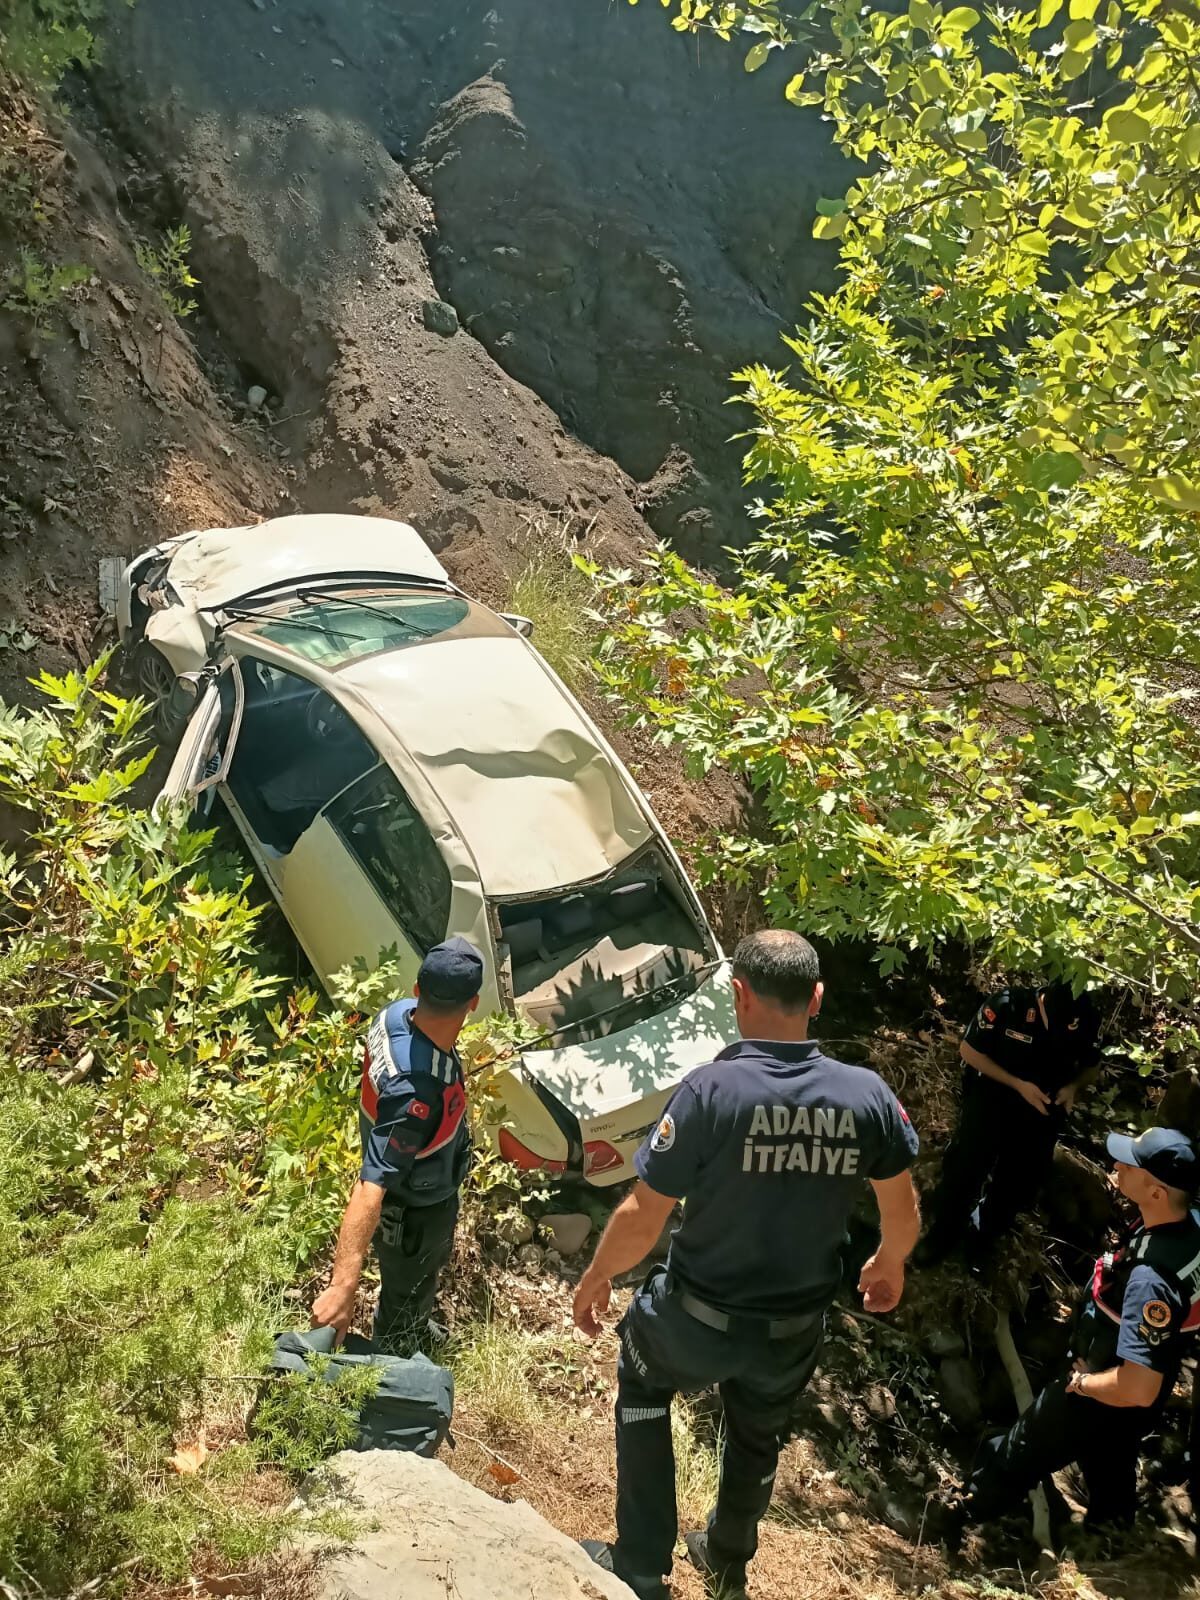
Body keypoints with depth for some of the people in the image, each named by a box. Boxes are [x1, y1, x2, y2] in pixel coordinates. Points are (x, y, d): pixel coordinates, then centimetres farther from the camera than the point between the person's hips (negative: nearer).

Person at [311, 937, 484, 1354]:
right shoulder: (415, 1093, -46)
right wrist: (343, 1286, -52)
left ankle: (417, 1332, 67)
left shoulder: (397, 1013, -21)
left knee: (430, 1268, 37)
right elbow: (371, 1189, -49)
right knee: (407, 1300, 22)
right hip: (412, 1213, -8)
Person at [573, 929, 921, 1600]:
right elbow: (904, 1211, -1)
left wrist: (596, 1277, -1)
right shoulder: (867, 1095, -14)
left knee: (644, 1382, 29)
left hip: (700, 1319, -3)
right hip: (796, 1332, 4)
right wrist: (889, 1264, 21)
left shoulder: (711, 1090, -27)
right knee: (759, 1437, 32)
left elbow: (643, 1217, -21)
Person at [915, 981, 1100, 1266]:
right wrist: (1018, 1084, -23)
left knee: (1019, 1184, 14)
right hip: (991, 1098, -3)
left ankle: (983, 1239, 38)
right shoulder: (1007, 1005, -26)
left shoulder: (1086, 1021, -17)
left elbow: (1090, 1067, 3)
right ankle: (942, 1233, 25)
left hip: (1042, 1111, 3)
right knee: (965, 1168, 2)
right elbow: (969, 1050, -15)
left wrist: (1073, 1087, -20)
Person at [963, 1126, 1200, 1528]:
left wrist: (1081, 1382, -22)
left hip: (1103, 1399, -7)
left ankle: (958, 1523, 43)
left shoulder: (1150, 1279, -43)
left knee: (1013, 1461, 18)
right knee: (1111, 1474, 33)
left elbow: (1138, 1389, -40)